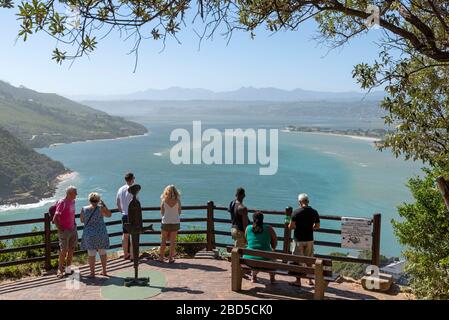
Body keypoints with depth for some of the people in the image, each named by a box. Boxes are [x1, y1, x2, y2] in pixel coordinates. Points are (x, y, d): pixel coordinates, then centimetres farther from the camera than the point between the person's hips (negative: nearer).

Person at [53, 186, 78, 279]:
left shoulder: (72, 202, 6)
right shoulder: (62, 203, -17)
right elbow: (55, 219, -18)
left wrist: (74, 224, 12)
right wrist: (60, 229, -18)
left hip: (72, 229, 8)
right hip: (64, 231, -8)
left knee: (71, 249, 12)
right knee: (64, 251, -5)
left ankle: (68, 269, 24)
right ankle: (60, 271, 9)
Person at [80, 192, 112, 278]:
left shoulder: (84, 209, -5)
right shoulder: (100, 208, -10)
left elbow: (82, 220, 8)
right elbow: (109, 214, 5)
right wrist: (104, 205, 10)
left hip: (89, 234, 0)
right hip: (101, 233, 0)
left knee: (91, 254, 6)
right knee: (102, 252, 14)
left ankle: (92, 273, 10)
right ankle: (104, 271, 22)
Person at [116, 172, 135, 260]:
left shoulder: (120, 189, 7)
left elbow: (118, 204, 15)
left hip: (124, 215, 7)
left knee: (125, 235, 15)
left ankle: (125, 254, 24)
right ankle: (132, 255, 4)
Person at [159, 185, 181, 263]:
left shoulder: (164, 200, -7)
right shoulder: (177, 201, -6)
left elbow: (162, 213, 0)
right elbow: (179, 212, 2)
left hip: (166, 222, 0)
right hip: (175, 222, 0)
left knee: (163, 240, 12)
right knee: (172, 241, 8)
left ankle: (161, 257, 17)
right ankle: (171, 257, 10)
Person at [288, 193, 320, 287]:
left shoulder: (296, 212, -14)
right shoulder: (314, 212, -2)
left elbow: (291, 226, -15)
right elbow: (317, 226, 6)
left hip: (299, 239, -4)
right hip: (309, 239, 4)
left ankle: (298, 281, 12)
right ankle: (310, 280, 24)